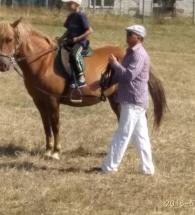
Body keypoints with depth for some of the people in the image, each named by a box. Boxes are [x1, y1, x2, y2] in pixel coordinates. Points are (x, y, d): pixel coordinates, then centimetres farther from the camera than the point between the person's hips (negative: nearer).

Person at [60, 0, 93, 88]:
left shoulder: (81, 16, -10)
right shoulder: (70, 17, 13)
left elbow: (90, 30, -13)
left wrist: (78, 38, -18)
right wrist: (61, 38, 7)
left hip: (80, 42, -8)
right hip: (70, 42, 8)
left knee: (75, 54, -36)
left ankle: (81, 78, -28)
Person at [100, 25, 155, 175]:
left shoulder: (139, 54, -14)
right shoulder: (132, 53, 17)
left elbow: (129, 74, -23)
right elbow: (122, 75, 24)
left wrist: (115, 64, -13)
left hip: (133, 101, -10)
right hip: (131, 100, 10)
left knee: (123, 135, -6)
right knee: (140, 136, 10)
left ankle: (110, 166, -3)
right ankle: (147, 167, 13)